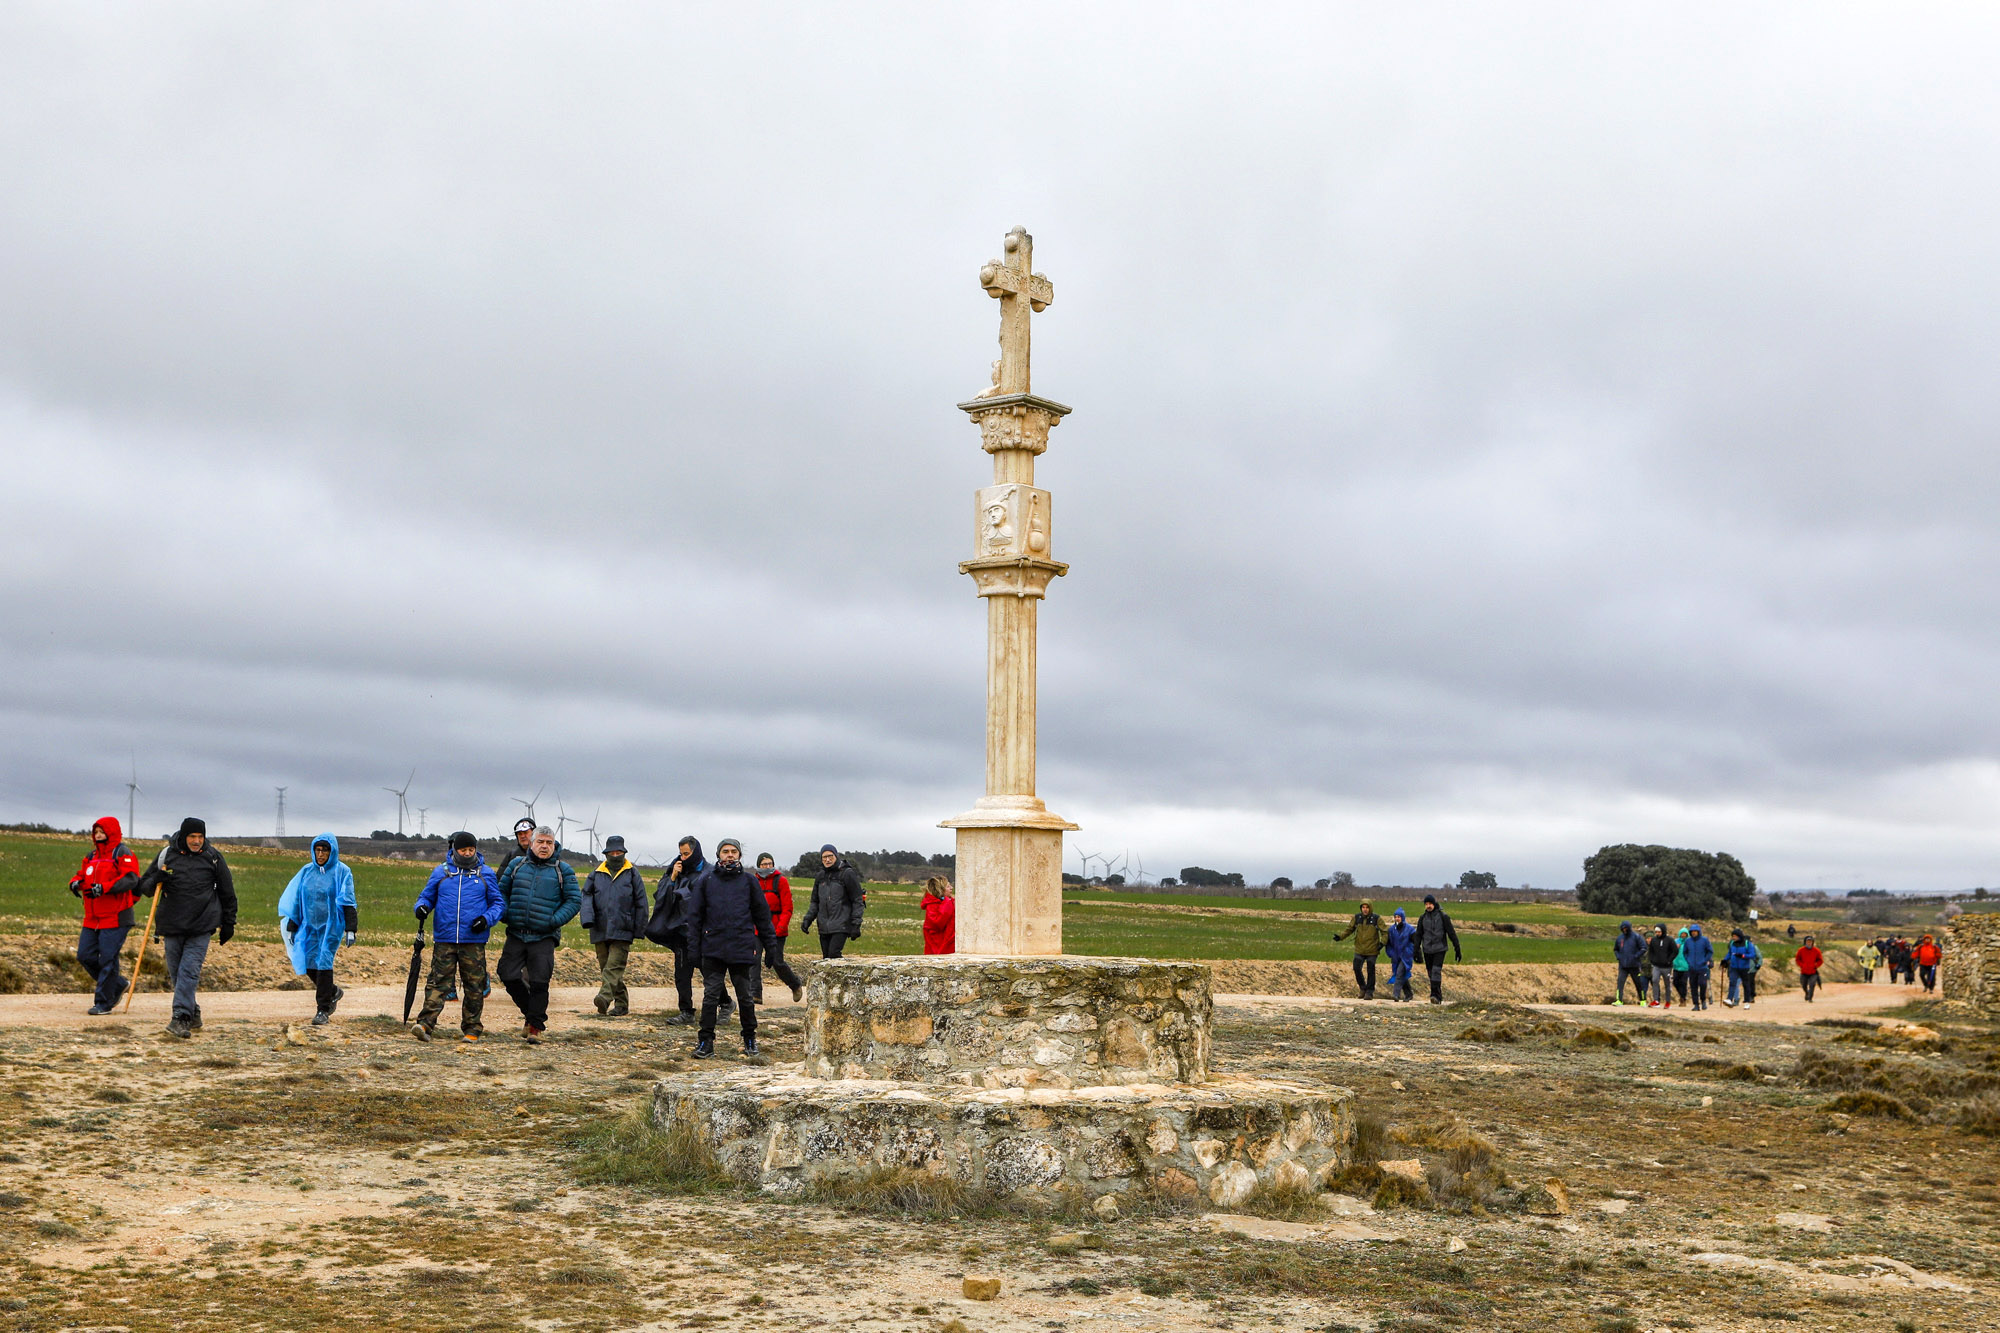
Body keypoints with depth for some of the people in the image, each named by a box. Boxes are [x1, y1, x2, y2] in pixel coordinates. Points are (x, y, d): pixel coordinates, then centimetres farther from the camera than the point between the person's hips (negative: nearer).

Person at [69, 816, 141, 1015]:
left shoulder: (122, 854, -7)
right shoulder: (91, 856, 18)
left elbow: (130, 879, -19)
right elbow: (82, 874, 21)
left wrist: (104, 888, -28)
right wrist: (76, 883, -4)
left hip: (115, 918, -8)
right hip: (92, 918, 8)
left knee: (108, 959, -6)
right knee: (85, 956, 5)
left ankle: (104, 1002, 2)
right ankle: (119, 985, 22)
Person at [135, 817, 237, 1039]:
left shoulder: (212, 857, 4)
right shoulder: (167, 854, 5)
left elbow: (227, 892, 12)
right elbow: (145, 887, 11)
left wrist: (228, 923, 10)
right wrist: (156, 879, -12)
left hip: (201, 927, -2)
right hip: (172, 925, 2)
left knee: (189, 971, -12)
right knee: (176, 973, 6)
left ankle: (180, 1018, -16)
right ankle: (193, 1013, 20)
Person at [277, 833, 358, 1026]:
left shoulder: (342, 872, -3)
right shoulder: (307, 871, 8)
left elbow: (348, 903, -6)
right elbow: (296, 901, 12)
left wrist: (350, 930, -13)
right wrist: (291, 928, 11)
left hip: (331, 925, -5)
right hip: (309, 925, 5)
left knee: (324, 963, -11)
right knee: (308, 964, 1)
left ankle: (323, 1011, -5)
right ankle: (333, 992, 27)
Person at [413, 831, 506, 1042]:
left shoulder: (486, 874, 8)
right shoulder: (441, 872, 10)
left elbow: (499, 903, 11)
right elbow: (427, 896, 17)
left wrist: (486, 918, -8)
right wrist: (422, 907, -6)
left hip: (474, 940, 0)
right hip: (444, 939, 0)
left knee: (474, 985, 3)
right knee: (438, 981, -9)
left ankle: (472, 1029, 10)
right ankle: (425, 1023, -16)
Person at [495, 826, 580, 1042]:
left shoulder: (563, 870, 3)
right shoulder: (516, 864, 10)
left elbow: (575, 901, 2)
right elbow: (502, 891, 17)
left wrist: (554, 921, -11)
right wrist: (505, 915, 0)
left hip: (544, 937, -3)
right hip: (516, 935, 3)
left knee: (539, 982, -7)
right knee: (508, 976, -2)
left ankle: (536, 1025, 7)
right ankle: (531, 1013, 20)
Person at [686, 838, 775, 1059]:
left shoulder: (749, 881, 8)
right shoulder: (705, 880, 6)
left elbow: (762, 914, 12)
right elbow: (694, 914, 7)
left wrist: (769, 944, 9)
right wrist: (694, 945, 0)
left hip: (742, 947, 0)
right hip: (713, 947, 0)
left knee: (745, 996, 6)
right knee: (710, 995, -2)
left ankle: (750, 1039, 19)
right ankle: (705, 1042, 4)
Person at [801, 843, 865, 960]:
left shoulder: (847, 874, -5)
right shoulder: (820, 877, 14)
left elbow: (857, 901, -5)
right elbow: (815, 901, 21)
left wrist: (856, 924, -10)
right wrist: (807, 919, 7)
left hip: (841, 925, -6)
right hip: (824, 928, 6)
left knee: (834, 954, -20)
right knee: (826, 957, 5)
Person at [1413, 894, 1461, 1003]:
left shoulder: (1443, 916, -3)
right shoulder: (1422, 918, 6)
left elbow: (1451, 933, -1)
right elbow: (1418, 935, 11)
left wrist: (1457, 949, -2)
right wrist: (1416, 950, 5)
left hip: (1439, 949, -4)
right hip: (1427, 950, 4)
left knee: (1436, 971, -18)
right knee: (1431, 973, 7)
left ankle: (1435, 995, -23)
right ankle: (1439, 997, 17)